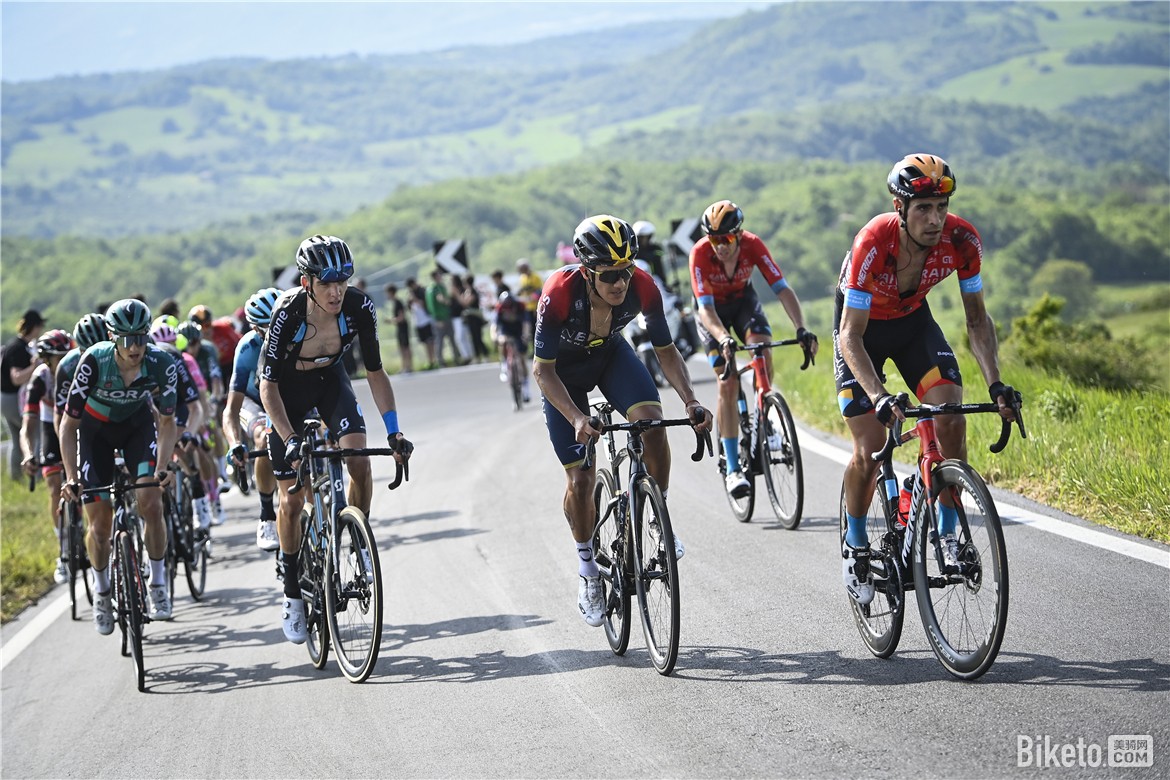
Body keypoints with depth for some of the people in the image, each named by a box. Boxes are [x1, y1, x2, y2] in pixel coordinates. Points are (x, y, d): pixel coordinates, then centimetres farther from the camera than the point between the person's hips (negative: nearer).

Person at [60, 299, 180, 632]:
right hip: (96, 427, -1)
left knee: (151, 504, -18)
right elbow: (69, 423, -25)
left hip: (137, 424, 1)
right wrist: (71, 477, -33)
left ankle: (158, 583, 1)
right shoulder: (94, 361, -33)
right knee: (100, 523, -4)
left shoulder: (162, 364, -28)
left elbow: (167, 421, -15)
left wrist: (162, 466, -29)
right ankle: (101, 590, 21)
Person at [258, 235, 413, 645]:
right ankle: (292, 594, 14)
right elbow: (268, 385, -29)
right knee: (293, 498, -3)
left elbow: (375, 372, -14)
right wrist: (290, 441, -39)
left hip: (330, 380, 2)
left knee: (359, 460, -23)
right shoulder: (287, 313, -34)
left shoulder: (359, 308, -26)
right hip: (286, 388, -2)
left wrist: (394, 430, -22)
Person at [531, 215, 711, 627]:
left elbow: (666, 350, -15)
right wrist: (576, 418, -45)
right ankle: (588, 571, 15)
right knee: (580, 477, -7)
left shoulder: (642, 287, -29)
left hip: (611, 354, 2)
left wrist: (691, 401, -29)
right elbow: (543, 370, -31)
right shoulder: (560, 293, -38)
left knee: (652, 423, -27)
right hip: (563, 369, -2)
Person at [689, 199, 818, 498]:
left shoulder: (753, 245, -28)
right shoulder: (700, 253, -33)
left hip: (743, 299, 2)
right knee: (728, 384, -13)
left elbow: (782, 289, -31)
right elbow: (705, 307, -38)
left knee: (762, 351, -27)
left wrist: (801, 329, -45)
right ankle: (733, 469, -12)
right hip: (713, 309, -2)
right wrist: (723, 339, -56)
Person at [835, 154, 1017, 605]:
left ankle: (948, 536, -2)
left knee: (951, 419, -17)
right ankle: (855, 546, 12)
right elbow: (851, 336, -35)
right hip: (862, 326, -3)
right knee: (870, 447, -11)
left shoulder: (961, 240, -26)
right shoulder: (873, 244, -37)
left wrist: (995, 384, -28)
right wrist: (880, 398, -48)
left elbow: (977, 318, -14)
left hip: (913, 321, 3)